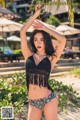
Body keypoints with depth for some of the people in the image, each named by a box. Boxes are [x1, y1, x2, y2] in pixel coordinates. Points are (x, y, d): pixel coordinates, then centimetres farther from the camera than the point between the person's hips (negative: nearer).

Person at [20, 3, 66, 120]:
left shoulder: (51, 59, -1)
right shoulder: (29, 55, 3)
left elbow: (63, 40, -15)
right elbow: (22, 32, -5)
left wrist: (44, 28, -5)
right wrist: (36, 14, -3)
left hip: (49, 99, -2)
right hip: (32, 102, 2)